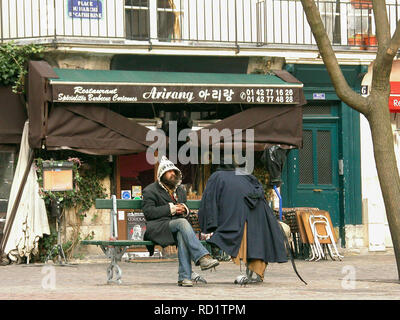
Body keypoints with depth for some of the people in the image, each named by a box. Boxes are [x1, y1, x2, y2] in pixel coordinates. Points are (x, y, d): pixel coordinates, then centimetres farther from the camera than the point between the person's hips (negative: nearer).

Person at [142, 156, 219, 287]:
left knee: (182, 235, -34)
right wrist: (170, 209, -12)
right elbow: (148, 212, -7)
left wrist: (184, 210, 8)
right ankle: (202, 257, -46)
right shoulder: (150, 191, 6)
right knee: (182, 222, -34)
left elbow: (184, 210, 35)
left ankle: (184, 277, -42)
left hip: (176, 227, 4)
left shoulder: (180, 190, 26)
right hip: (157, 227, -4)